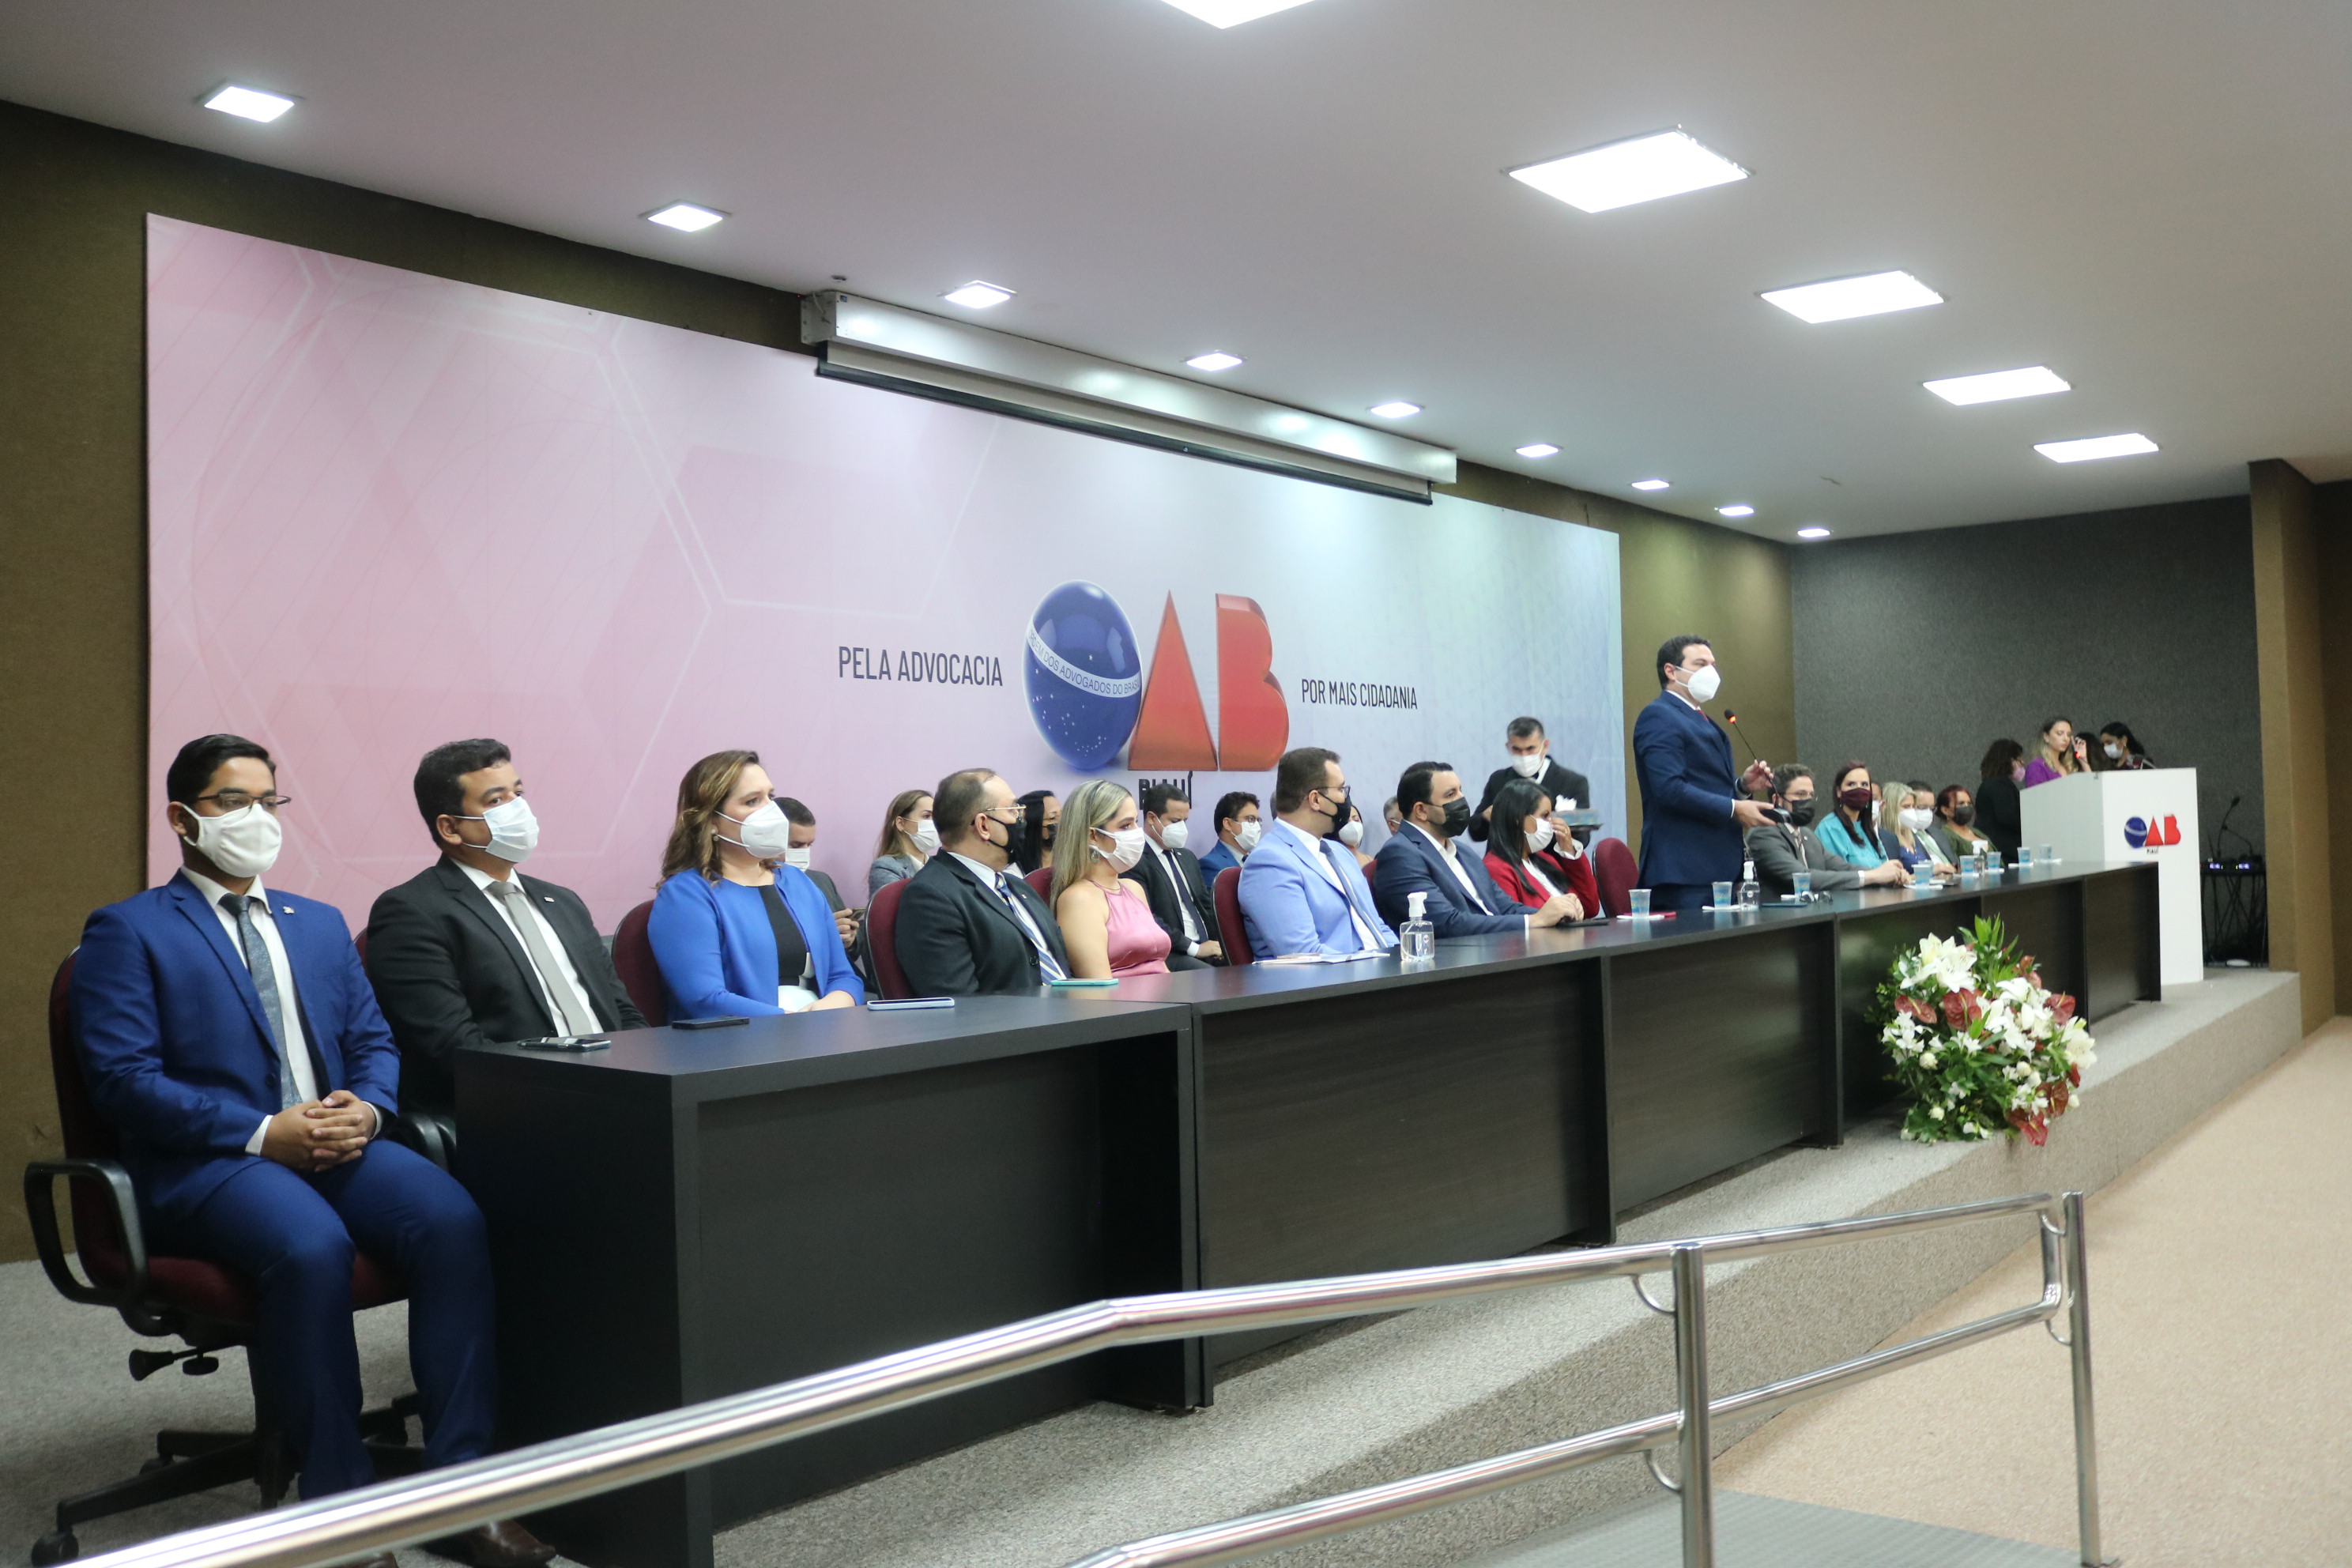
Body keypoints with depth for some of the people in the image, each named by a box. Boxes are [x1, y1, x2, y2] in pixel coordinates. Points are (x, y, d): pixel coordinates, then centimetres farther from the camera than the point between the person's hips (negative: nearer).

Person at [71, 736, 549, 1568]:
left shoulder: (321, 923, 24)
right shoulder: (127, 930, 6)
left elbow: (375, 1042, 19)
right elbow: (123, 1077, -6)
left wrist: (367, 1107, -5)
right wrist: (263, 1132, -17)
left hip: (337, 1141, 5)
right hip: (204, 1160, -5)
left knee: (454, 1221, -26)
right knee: (313, 1247, -37)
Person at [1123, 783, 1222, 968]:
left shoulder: (1188, 858, 24)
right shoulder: (1135, 862, -6)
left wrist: (1218, 946, 5)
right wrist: (1193, 948, -16)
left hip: (1208, 950, 8)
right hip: (1170, 956, -8)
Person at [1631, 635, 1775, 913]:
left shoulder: (1703, 722, 23)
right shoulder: (1658, 717, -9)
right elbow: (1670, 788, -21)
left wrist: (1742, 784, 8)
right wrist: (1733, 809, -17)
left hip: (1718, 866, 10)